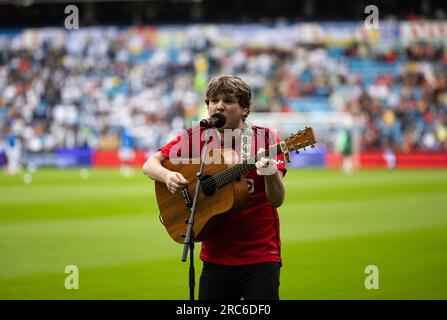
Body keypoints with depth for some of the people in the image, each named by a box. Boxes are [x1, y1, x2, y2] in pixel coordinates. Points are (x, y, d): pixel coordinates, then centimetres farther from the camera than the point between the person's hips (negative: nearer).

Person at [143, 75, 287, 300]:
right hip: (216, 257, 3)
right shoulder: (197, 138, 4)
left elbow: (277, 200, -10)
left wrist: (270, 172, -31)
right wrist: (167, 175, -16)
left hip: (260, 257, -2)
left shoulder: (264, 138, -4)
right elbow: (149, 165, 6)